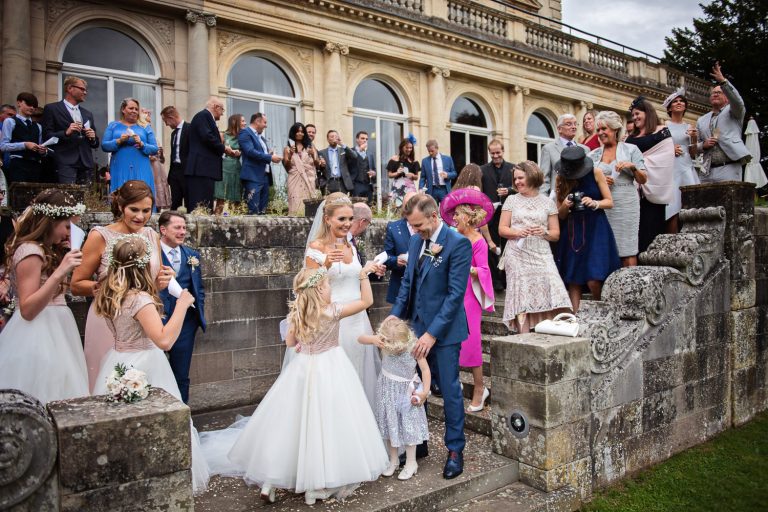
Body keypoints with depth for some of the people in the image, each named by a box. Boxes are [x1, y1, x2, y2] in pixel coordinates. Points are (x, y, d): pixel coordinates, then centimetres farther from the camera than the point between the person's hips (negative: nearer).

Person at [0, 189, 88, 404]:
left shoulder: (43, 249, 12)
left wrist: (60, 253, 13)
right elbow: (27, 310, -20)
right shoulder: (30, 251, -15)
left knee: (55, 400, 9)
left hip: (51, 331, 9)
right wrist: (59, 272, -29)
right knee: (43, 402, -4)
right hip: (37, 336, -9)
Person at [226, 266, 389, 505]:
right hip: (329, 370, -5)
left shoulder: (297, 313, 0)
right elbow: (367, 301, -7)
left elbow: (290, 342, 12)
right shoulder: (333, 310, -13)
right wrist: (363, 275, -2)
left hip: (303, 368, 5)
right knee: (325, 423, 4)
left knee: (293, 421, 11)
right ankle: (318, 484, 12)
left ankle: (270, 480, 16)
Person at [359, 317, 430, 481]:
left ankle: (411, 463, 24)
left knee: (408, 426, 7)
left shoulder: (414, 346, -23)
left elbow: (425, 369, -15)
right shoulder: (384, 343, -17)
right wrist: (373, 339, -34)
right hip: (387, 389, 3)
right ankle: (393, 460, 33)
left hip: (406, 391, -3)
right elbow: (360, 338, -14)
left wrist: (425, 392, -20)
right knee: (389, 424, 15)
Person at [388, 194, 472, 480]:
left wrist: (433, 333, -20)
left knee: (450, 391, 6)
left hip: (444, 330, -6)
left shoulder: (458, 244, -14)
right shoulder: (416, 241, 7)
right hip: (416, 327, 6)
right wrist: (396, 315, 1)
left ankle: (455, 450, 23)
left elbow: (455, 293, -18)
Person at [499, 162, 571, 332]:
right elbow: (502, 229, 7)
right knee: (522, 299, -5)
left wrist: (544, 232, -10)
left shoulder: (548, 202, 10)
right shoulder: (512, 200, 11)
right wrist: (518, 232, -11)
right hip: (517, 256, 0)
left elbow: (556, 234, 11)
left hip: (541, 255, 1)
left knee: (549, 296, -13)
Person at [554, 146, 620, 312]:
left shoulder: (595, 174, -1)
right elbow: (560, 215, 6)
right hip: (572, 231, 2)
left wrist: (595, 203, -16)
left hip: (596, 229, -2)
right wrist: (565, 207, -16)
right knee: (573, 280, 0)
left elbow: (610, 202, 3)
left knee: (593, 280, -11)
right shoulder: (561, 180, 4)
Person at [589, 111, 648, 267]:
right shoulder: (594, 155, 13)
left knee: (627, 250, -3)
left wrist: (633, 167, -12)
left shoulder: (631, 149, 7)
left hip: (626, 206, -2)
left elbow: (643, 180, 5)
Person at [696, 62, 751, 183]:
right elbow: (696, 145, 21)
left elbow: (738, 101, -11)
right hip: (708, 171, 4)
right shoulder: (701, 120, 22)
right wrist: (703, 145, -3)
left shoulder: (734, 112, 12)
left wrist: (723, 81, -22)